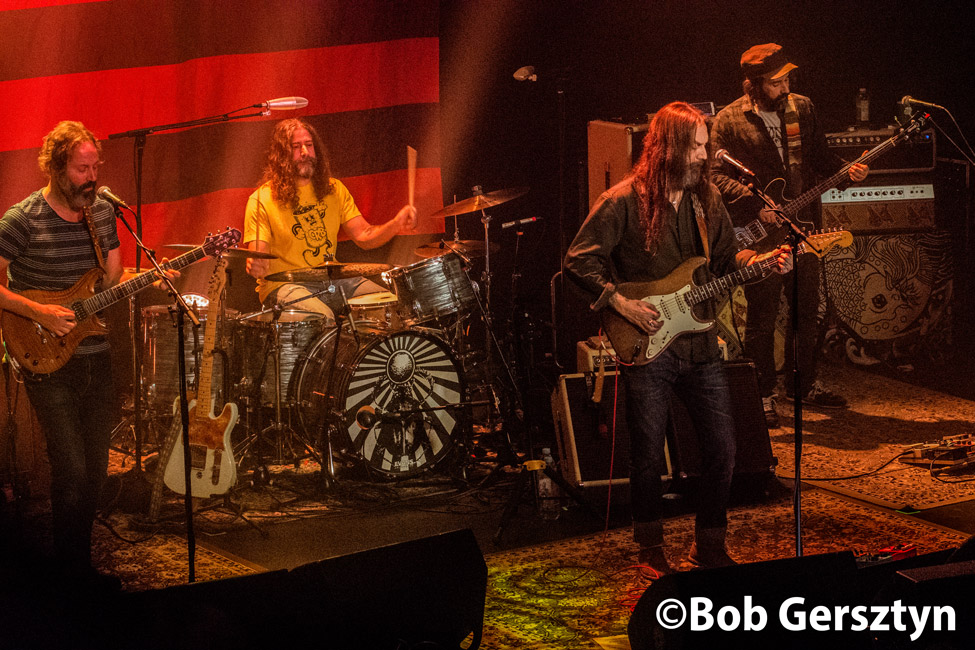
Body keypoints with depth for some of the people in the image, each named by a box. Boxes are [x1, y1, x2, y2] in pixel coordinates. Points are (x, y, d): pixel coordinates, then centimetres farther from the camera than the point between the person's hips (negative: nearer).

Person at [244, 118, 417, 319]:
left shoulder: (333, 190, 10)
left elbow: (364, 236, 3)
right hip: (284, 285, -5)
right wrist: (256, 266, -34)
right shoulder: (262, 200, -6)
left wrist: (396, 225, -16)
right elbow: (257, 256, -9)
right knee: (322, 317, -35)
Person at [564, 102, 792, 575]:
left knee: (722, 450, 5)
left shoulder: (705, 197, 8)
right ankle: (651, 548, 24)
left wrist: (763, 261, -2)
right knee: (648, 456, 4)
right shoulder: (624, 202, -10)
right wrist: (620, 303, -15)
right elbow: (578, 260, -9)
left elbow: (725, 258, 16)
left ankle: (709, 546, 23)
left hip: (701, 345, 5)